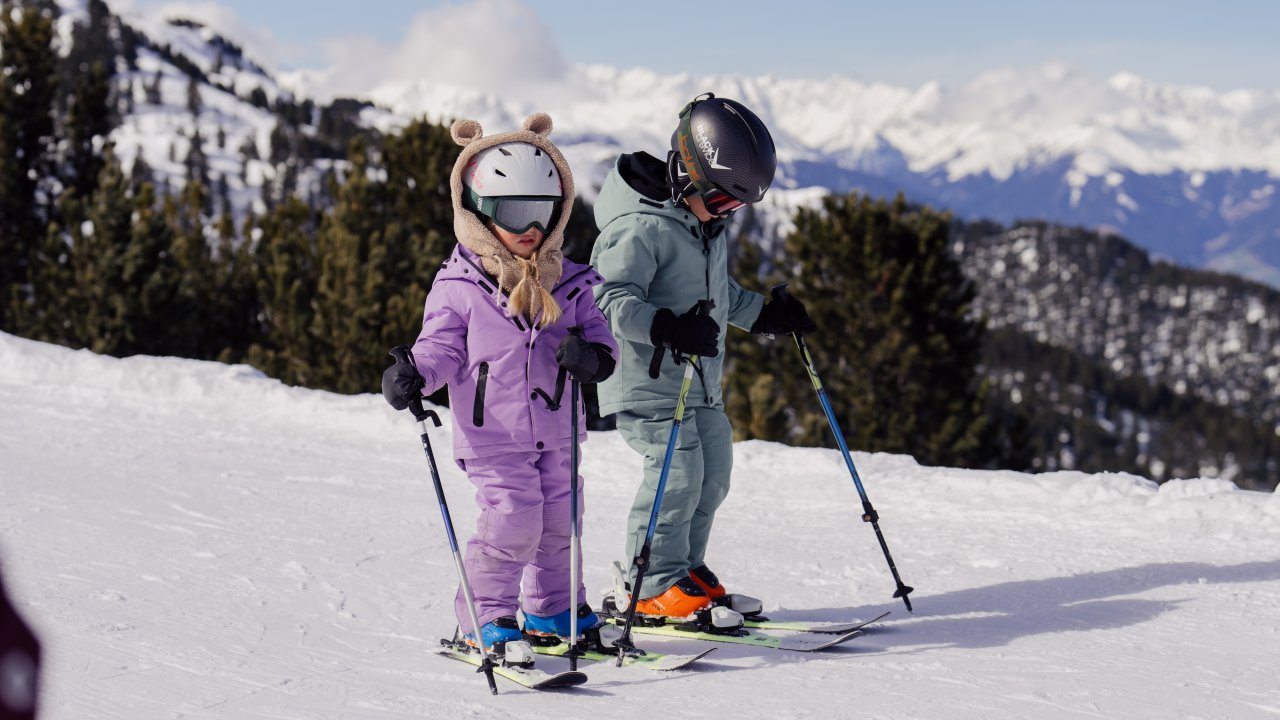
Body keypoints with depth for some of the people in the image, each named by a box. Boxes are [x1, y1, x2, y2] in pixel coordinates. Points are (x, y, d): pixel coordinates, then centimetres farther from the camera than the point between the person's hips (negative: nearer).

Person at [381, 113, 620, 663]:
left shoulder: (568, 282, 5)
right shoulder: (459, 287, -7)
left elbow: (599, 332, 7)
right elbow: (442, 346, -6)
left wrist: (593, 355, -17)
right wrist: (414, 376, -27)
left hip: (556, 432, 5)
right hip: (493, 435, -5)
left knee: (559, 521, 12)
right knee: (511, 521, -14)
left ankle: (554, 607, 31)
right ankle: (488, 618, 1)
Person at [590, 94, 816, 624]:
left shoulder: (706, 224, 12)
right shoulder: (640, 228, -20)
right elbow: (611, 298, -27)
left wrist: (767, 315, 20)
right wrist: (666, 327, -40)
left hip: (700, 383, 10)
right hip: (646, 379, -10)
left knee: (713, 471, 12)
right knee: (678, 471, -15)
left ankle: (685, 571, 25)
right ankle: (650, 587, -4)